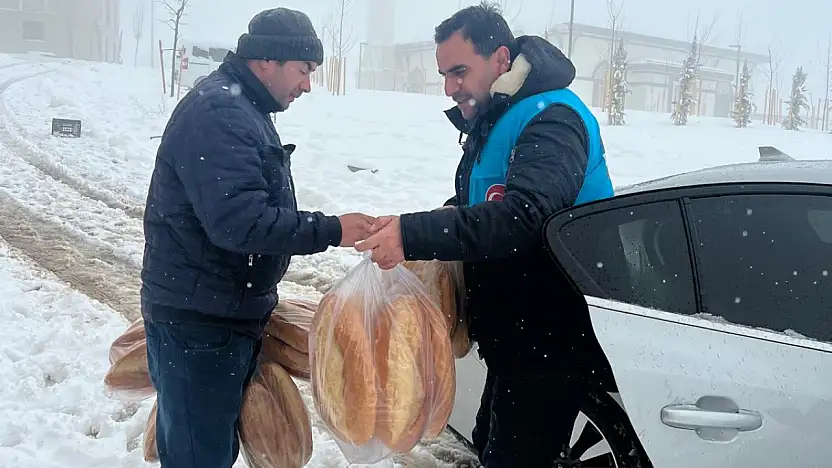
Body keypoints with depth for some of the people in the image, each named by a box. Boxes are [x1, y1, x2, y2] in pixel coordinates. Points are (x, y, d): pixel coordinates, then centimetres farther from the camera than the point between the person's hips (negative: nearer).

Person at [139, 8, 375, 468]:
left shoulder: (242, 109, 15)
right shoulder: (219, 112, -20)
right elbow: (239, 220, -29)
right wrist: (332, 230, -24)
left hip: (225, 313, 10)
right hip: (198, 321, -10)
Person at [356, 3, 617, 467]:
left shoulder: (552, 119, -20)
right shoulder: (494, 120, 12)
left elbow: (524, 215, -35)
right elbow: (474, 207, 19)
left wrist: (415, 235, -39)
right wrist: (414, 231, 0)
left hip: (552, 343, -10)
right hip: (514, 337, 10)